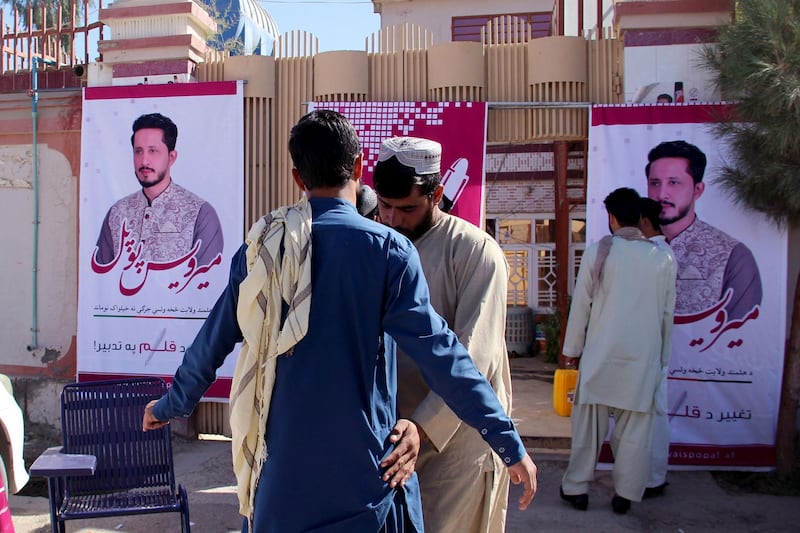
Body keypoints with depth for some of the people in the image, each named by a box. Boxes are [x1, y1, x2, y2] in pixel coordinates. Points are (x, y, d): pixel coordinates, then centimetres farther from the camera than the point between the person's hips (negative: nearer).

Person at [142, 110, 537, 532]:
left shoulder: (261, 247, -1)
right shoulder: (387, 248, -13)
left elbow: (211, 343, 7)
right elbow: (438, 352, -16)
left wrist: (170, 405, 25)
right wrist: (510, 443, -9)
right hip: (362, 471, -3)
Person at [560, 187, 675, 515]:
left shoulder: (598, 251, -6)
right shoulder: (662, 258, 0)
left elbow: (581, 304, -4)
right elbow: (667, 313, 7)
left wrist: (572, 348, 6)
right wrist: (662, 356, 18)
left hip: (601, 353, -1)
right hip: (644, 357, 2)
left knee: (588, 423, 8)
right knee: (634, 427, 10)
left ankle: (577, 488, 17)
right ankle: (625, 494, 19)